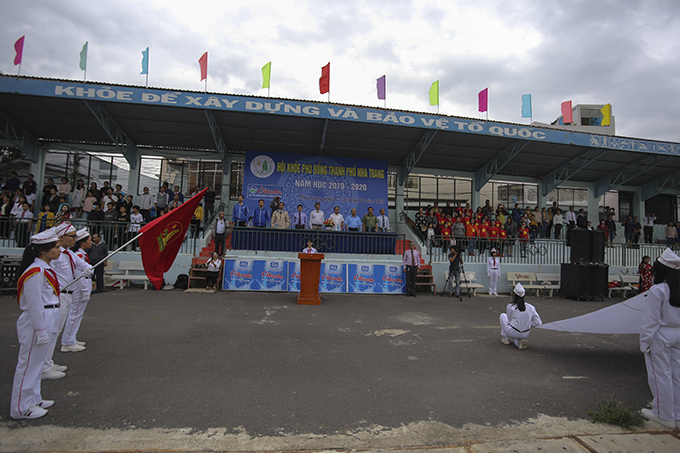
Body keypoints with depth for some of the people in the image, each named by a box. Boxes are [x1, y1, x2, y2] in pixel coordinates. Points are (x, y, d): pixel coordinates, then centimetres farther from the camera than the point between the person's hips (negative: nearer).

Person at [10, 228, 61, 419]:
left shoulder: (45, 269, 11)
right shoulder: (36, 272, -21)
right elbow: (34, 305, -22)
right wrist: (41, 331, -19)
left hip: (45, 321, 10)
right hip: (35, 324, -10)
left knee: (37, 362, 20)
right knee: (28, 364, 1)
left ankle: (34, 399, 33)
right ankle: (21, 408, 14)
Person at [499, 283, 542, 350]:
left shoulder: (510, 306, -10)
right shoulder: (531, 307, -2)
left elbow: (509, 320, 1)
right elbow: (538, 322, -2)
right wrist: (527, 325, 13)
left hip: (513, 333, -3)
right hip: (526, 335, 4)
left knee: (503, 315, 22)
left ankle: (506, 339, 23)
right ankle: (518, 342, 6)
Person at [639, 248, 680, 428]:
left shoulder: (657, 291, -19)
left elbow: (652, 320, -17)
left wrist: (645, 341, -9)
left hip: (660, 336, -7)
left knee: (660, 375, 5)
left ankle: (664, 415, 16)